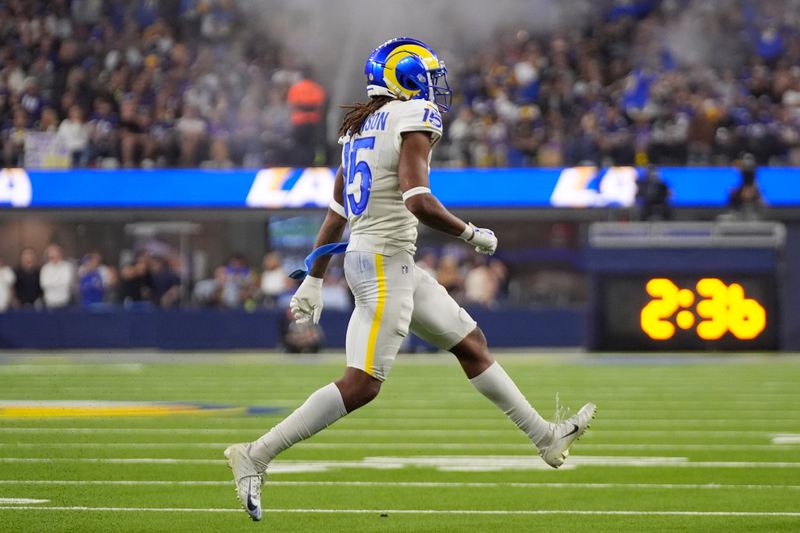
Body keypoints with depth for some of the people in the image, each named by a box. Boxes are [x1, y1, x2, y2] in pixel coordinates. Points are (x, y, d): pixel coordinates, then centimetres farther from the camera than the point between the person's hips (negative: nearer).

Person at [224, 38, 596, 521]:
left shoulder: (362, 126, 14)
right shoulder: (414, 119, -12)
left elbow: (337, 213, 17)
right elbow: (418, 201, -24)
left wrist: (314, 279, 20)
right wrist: (472, 234, -10)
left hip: (396, 264, 10)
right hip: (385, 262, -10)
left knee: (471, 343, 16)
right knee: (362, 385, -10)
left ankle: (546, 437, 24)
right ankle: (256, 455, -10)